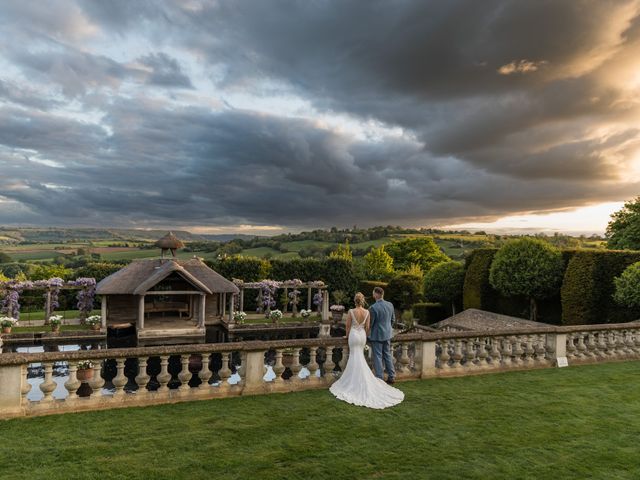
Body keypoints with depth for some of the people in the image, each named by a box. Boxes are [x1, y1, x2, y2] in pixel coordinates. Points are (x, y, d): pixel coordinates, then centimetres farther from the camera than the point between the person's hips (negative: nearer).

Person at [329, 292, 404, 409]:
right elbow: (367, 327, 1)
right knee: (359, 356, 19)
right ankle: (357, 376, 28)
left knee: (356, 358, 5)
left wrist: (347, 336, 9)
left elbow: (348, 326, -8)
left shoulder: (351, 312, -15)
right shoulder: (367, 312, -5)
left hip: (354, 334, -4)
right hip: (362, 335, 4)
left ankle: (356, 380, 9)